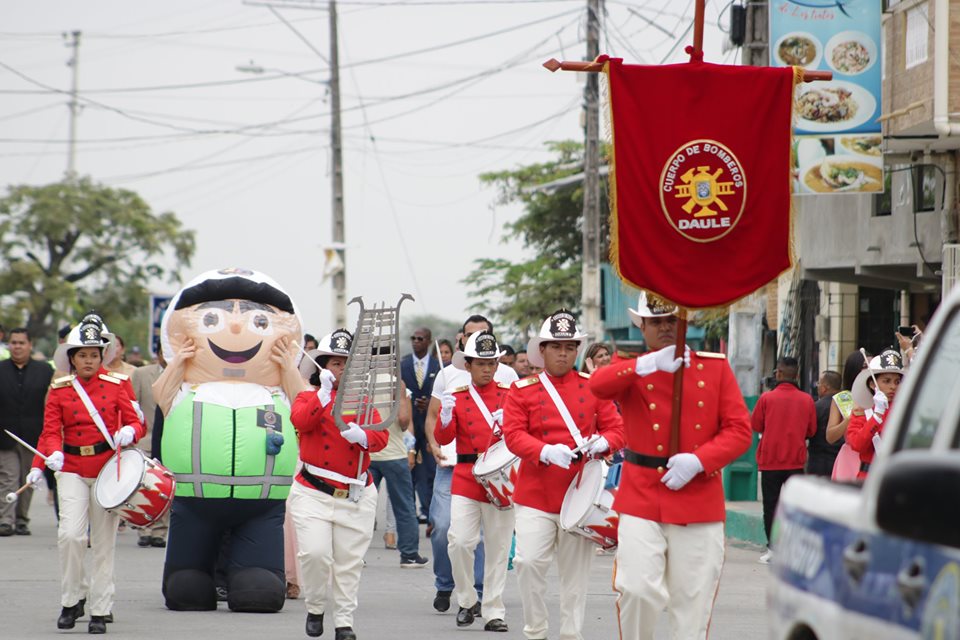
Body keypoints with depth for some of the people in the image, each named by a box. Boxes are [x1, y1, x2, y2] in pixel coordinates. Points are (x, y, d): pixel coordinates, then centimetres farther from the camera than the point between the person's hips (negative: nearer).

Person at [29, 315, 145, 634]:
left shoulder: (116, 385, 4)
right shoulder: (59, 390, 4)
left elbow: (137, 422, 2)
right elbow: (50, 431, -1)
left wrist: (128, 432, -21)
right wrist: (46, 459, -20)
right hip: (72, 470, 0)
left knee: (104, 542, 3)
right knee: (70, 533, -16)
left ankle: (101, 610, 10)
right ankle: (71, 600, 2)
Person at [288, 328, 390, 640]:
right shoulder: (309, 398, 7)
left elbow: (381, 436, -2)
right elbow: (301, 421, -16)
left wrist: (362, 436, -23)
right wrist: (325, 392, -22)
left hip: (356, 497, 2)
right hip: (314, 493, -2)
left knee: (349, 562, 3)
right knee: (315, 553, -16)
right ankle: (314, 609, 6)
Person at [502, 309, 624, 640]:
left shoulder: (594, 386, 7)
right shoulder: (523, 389, 2)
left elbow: (616, 427, 6)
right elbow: (513, 434, -6)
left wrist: (603, 443, -17)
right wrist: (545, 452, -23)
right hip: (536, 493, -1)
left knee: (576, 570, 5)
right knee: (529, 561, -11)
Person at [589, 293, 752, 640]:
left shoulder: (715, 367, 7)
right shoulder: (632, 370, 6)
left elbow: (740, 429, 2)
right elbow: (598, 385, -18)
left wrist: (698, 460, -14)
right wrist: (650, 364, -31)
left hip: (699, 503, 1)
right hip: (642, 499, -1)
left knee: (693, 601, 3)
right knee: (638, 590, -14)